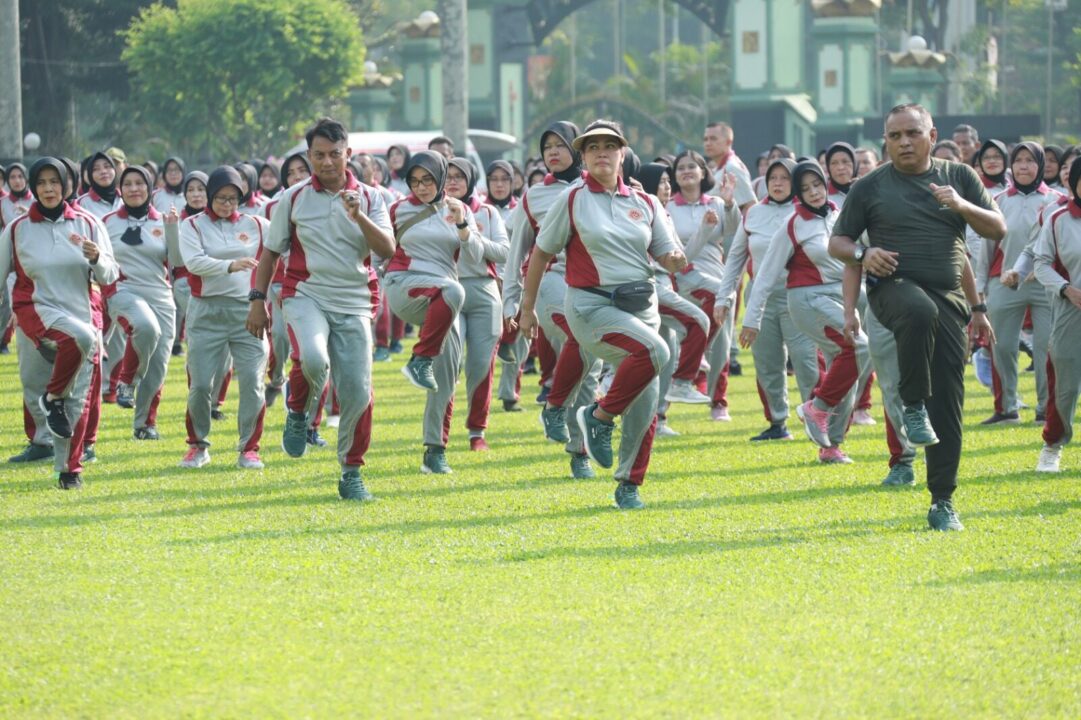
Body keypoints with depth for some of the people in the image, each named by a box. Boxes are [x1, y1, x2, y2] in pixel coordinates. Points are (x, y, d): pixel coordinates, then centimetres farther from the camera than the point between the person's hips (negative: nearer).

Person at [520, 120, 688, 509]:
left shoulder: (644, 203, 9)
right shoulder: (573, 200, 0)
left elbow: (669, 257, 8)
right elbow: (541, 254, 5)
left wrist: (677, 259, -16)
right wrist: (527, 308, 6)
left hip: (641, 305, 5)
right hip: (592, 306, -5)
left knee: (645, 404, 2)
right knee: (653, 349, -30)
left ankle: (629, 484, 17)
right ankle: (599, 416, -13)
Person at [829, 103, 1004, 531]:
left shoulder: (959, 177, 12)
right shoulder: (871, 187, 7)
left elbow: (998, 230, 10)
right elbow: (837, 243, 12)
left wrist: (962, 206, -8)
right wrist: (862, 255, -11)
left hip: (949, 298, 3)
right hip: (894, 286, -3)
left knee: (948, 403, -2)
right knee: (920, 312, -41)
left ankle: (943, 502, 7)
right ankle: (913, 406, -23)